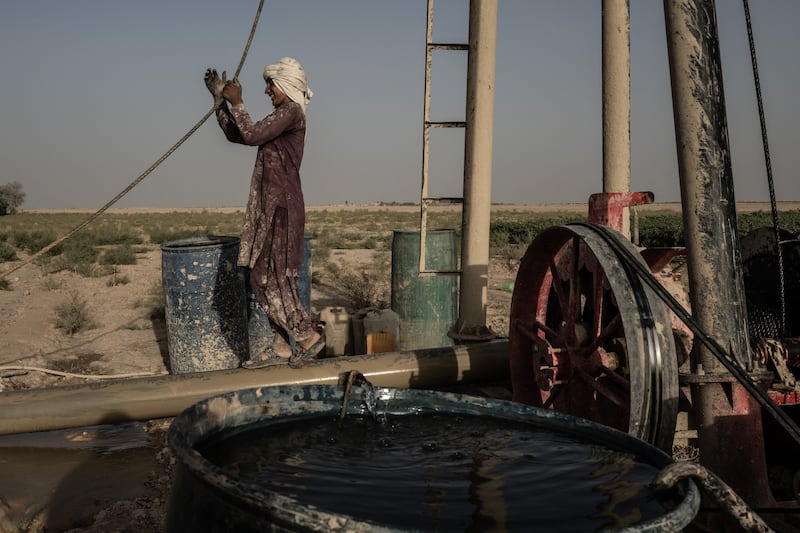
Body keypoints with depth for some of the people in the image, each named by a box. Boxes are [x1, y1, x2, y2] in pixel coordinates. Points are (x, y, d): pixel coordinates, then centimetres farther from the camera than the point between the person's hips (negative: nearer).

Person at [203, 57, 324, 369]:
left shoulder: (291, 112, -9)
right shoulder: (282, 116, 20)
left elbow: (251, 135, -20)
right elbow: (235, 134, 23)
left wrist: (237, 102, -7)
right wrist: (219, 99, 18)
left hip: (282, 207, -10)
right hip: (270, 206, 10)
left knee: (272, 278, -9)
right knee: (265, 278, 10)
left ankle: (309, 337, 1)